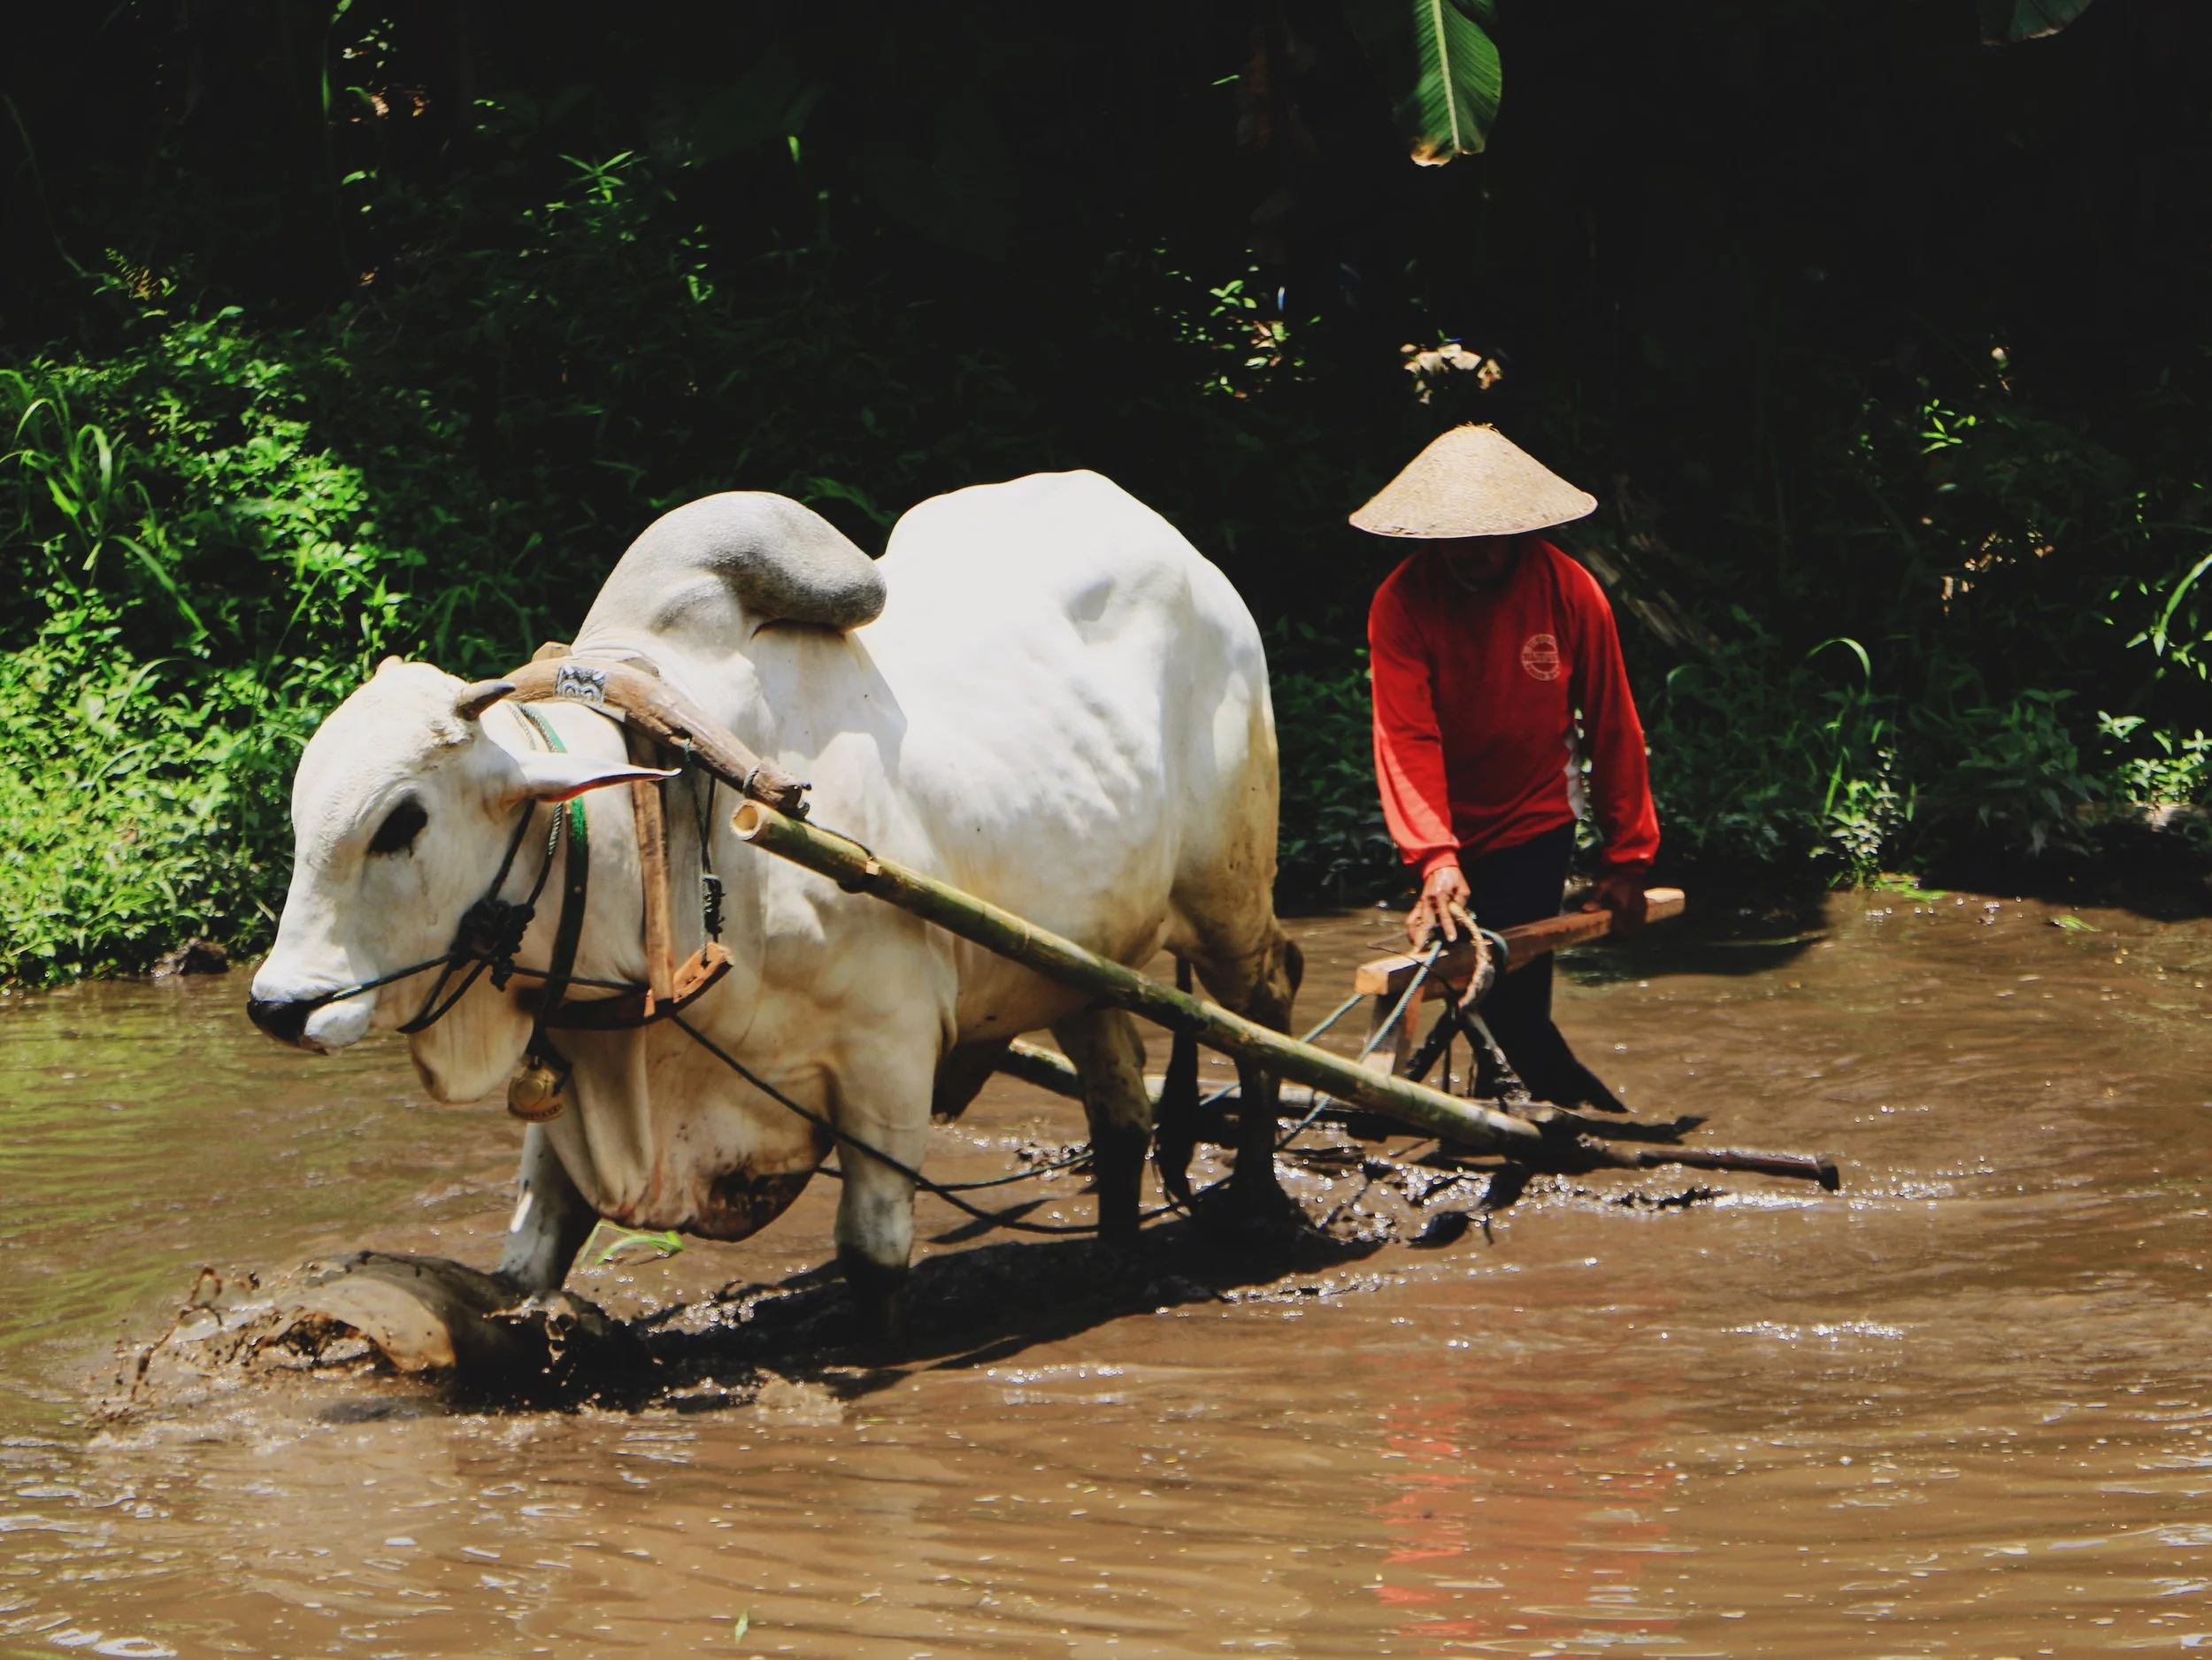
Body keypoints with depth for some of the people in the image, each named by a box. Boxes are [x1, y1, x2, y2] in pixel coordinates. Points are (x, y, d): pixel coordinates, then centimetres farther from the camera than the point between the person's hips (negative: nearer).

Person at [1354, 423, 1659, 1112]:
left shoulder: (1570, 592, -12)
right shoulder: (1402, 603, -16)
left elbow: (1613, 729, -3)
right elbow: (1407, 739, -25)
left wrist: (1627, 858, -2)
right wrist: (1435, 860, -38)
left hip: (1535, 821, -1)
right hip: (1451, 831, 1)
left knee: (1508, 997, -13)